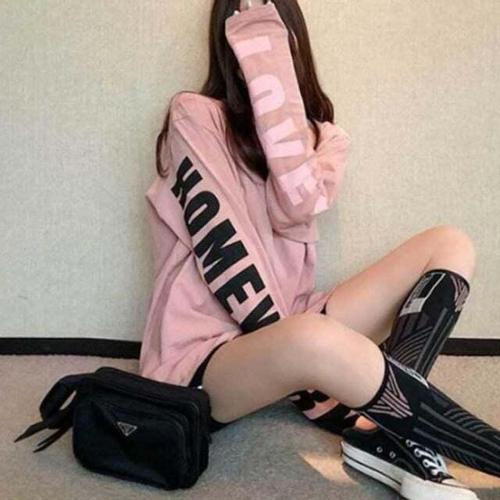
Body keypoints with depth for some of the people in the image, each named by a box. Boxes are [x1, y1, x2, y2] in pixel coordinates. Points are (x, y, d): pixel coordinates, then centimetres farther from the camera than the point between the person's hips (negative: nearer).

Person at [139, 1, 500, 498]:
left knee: (450, 245, -4)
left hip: (283, 327, 6)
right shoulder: (194, 116, -4)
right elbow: (219, 248, -16)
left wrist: (271, 71, -15)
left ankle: (390, 432, -24)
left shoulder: (322, 133, 10)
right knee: (313, 341, -41)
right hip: (205, 357, -6)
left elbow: (296, 206, -15)